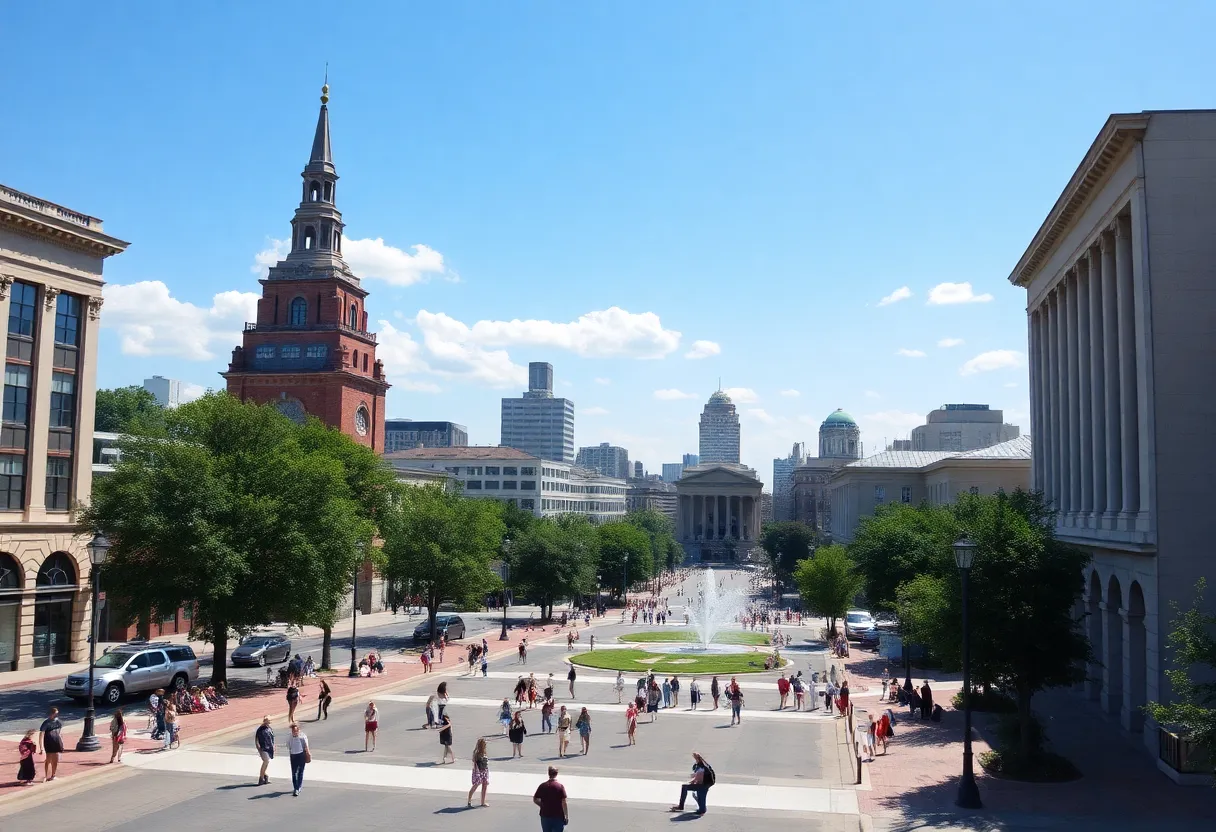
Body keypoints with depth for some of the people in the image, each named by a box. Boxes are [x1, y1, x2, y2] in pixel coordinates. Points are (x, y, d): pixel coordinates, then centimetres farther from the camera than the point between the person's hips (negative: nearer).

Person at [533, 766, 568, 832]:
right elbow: (563, 803, -13)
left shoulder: (542, 786, -3)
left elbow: (535, 799, 2)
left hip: (545, 816, 3)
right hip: (558, 817, -3)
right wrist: (566, 816, -6)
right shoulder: (560, 786, -12)